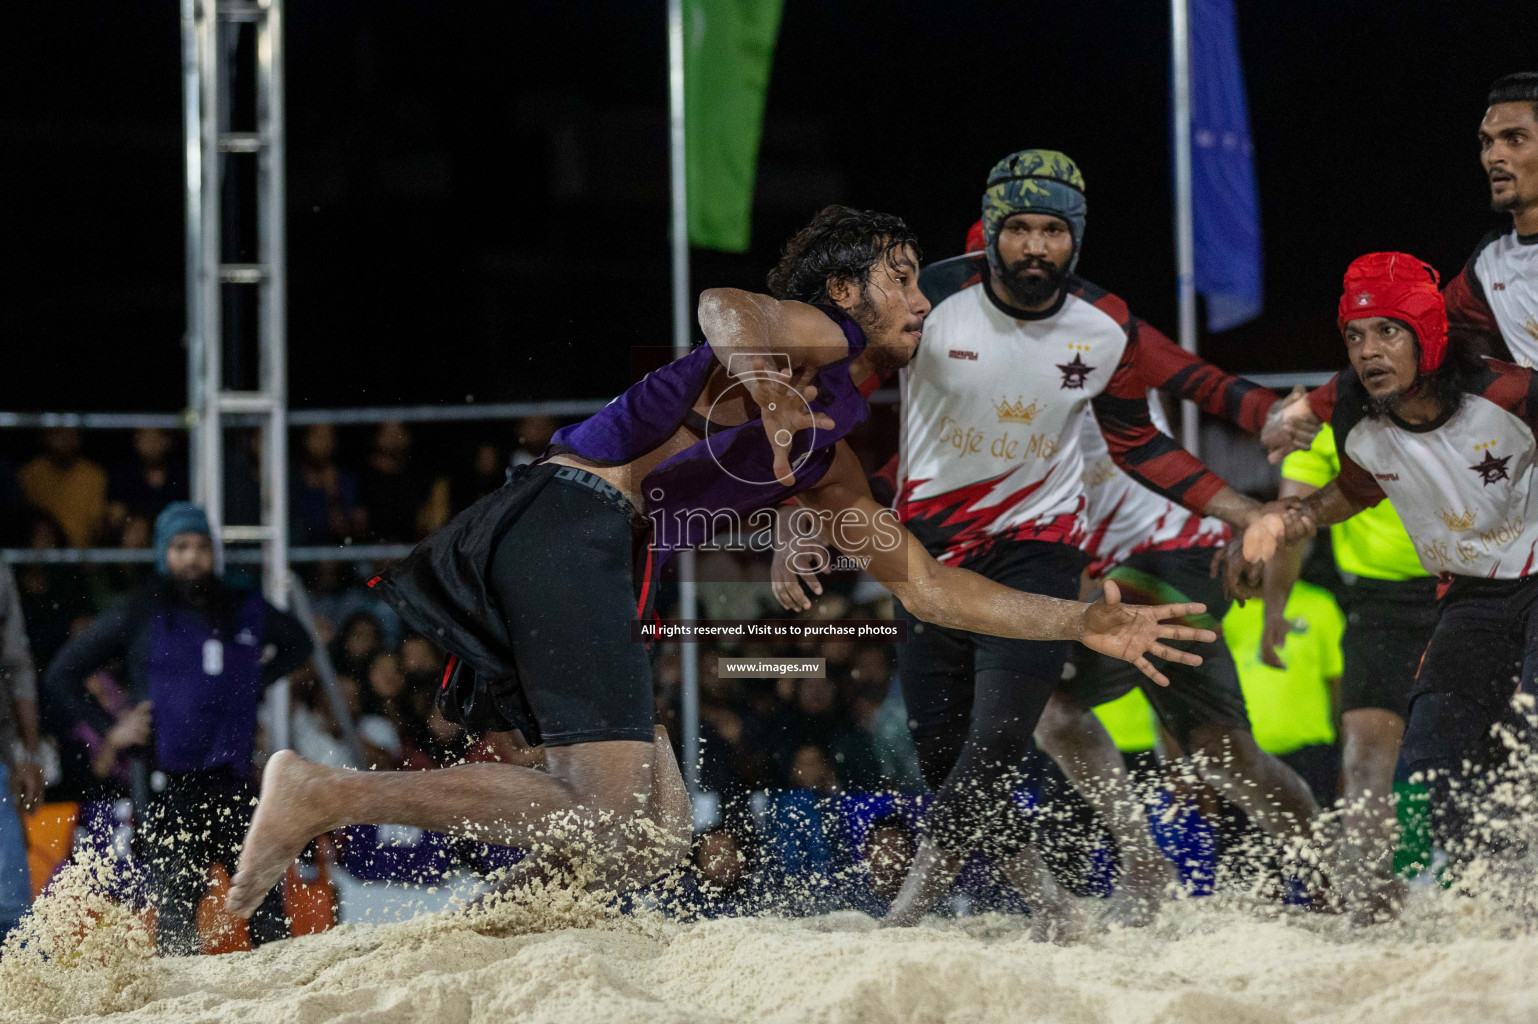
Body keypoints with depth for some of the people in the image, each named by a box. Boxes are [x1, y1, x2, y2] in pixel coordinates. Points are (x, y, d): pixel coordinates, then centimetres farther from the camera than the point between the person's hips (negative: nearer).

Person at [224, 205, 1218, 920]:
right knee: (615, 829, -18)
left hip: (594, 565, 10)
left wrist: (1082, 624, 30)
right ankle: (328, 794, -21)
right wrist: (761, 379, -41)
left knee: (663, 830, 10)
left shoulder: (828, 449, 31)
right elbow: (724, 305, -19)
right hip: (570, 523, -10)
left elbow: (924, 584, 35)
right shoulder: (822, 334, 5)